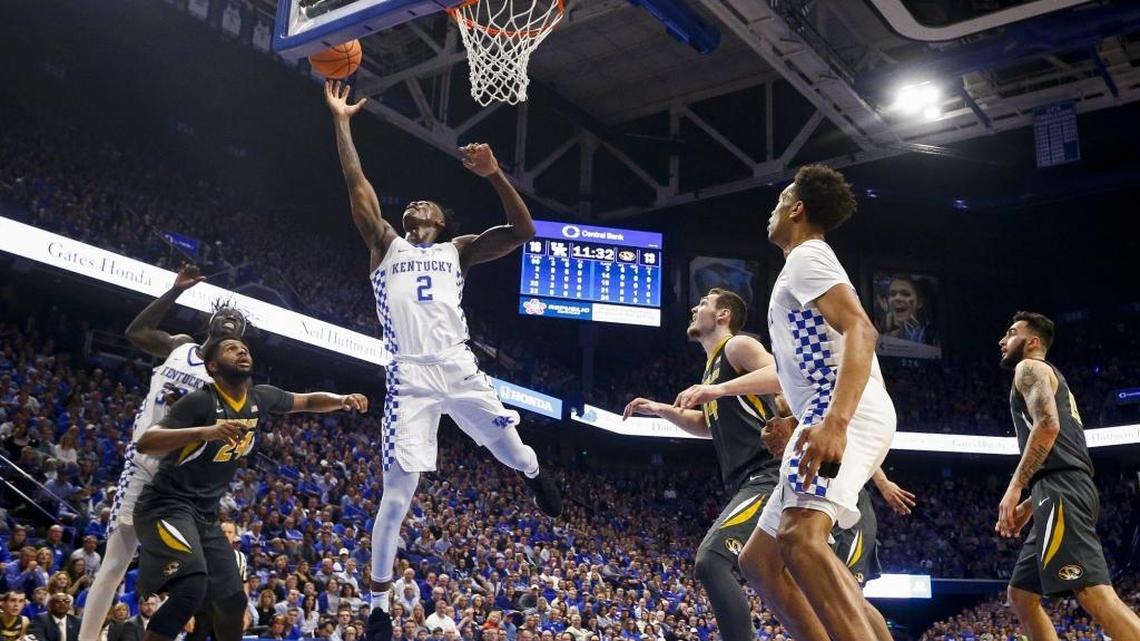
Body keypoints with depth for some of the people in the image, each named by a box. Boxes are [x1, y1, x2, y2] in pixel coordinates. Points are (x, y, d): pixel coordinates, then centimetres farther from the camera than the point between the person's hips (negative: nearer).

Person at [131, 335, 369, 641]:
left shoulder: (260, 398, 3)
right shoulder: (201, 401, -18)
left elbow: (309, 401, 19)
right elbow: (144, 443, -27)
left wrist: (341, 400, -2)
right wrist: (203, 432, -41)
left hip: (205, 515, 8)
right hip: (167, 506, -8)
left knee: (233, 600, 9)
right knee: (192, 585, -31)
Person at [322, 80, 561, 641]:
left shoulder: (458, 251, 19)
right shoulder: (387, 246, 18)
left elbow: (523, 232, 7)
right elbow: (356, 183, 9)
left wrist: (494, 174, -4)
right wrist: (340, 121, 8)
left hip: (459, 370, 1)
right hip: (410, 378, -1)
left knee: (516, 454, -7)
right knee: (397, 494, -6)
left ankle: (537, 477, 34)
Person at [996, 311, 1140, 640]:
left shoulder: (1030, 368, 4)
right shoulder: (1052, 379, 33)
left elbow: (1047, 426, -15)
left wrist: (1014, 488, -16)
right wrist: (1029, 504, 28)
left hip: (1061, 490, -10)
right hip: (1064, 489, 10)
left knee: (1095, 594, -22)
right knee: (1021, 594, 13)